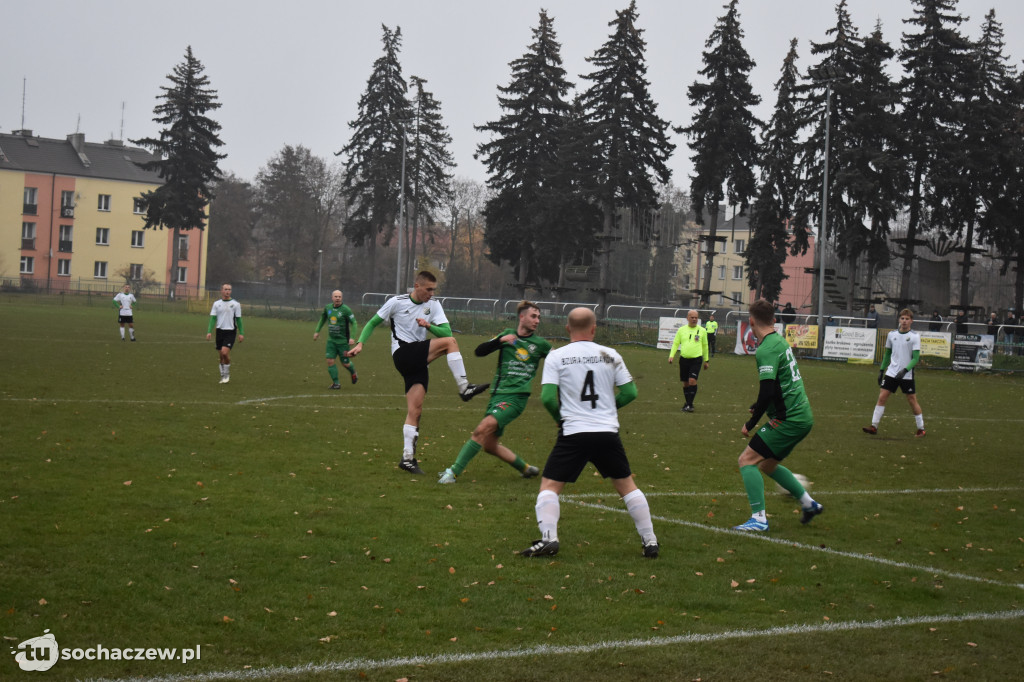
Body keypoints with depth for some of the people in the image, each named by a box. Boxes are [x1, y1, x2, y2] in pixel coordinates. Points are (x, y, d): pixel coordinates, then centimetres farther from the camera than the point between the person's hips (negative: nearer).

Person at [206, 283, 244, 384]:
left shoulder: (236, 304, 1)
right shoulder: (217, 303, 7)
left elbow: (238, 319, 4)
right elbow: (213, 318, 6)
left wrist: (241, 333, -1)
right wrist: (209, 331, -5)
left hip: (230, 331, -3)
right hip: (220, 331, 3)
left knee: (225, 352, -18)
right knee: (220, 356, 6)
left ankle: (227, 373, 0)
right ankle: (223, 376, 18)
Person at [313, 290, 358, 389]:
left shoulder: (346, 309, -13)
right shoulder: (328, 308, 2)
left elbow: (354, 323, -11)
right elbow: (323, 318, 22)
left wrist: (352, 337, -21)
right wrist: (317, 331, 19)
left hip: (343, 341, -4)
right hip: (331, 340, 4)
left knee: (345, 363, 4)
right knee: (330, 361, -7)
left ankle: (353, 374, 37)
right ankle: (336, 383, 2)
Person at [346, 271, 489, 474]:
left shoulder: (433, 306, 11)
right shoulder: (397, 303, 1)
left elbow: (446, 331, 1)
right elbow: (373, 322, 8)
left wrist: (429, 325, -17)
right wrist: (360, 343, -4)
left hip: (418, 361, 5)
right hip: (403, 354, -5)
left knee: (415, 410, -2)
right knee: (450, 342, -19)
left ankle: (408, 457, 0)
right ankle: (464, 387, -20)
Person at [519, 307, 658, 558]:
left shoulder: (556, 356, -1)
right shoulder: (610, 356, 5)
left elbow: (547, 397, -8)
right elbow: (630, 392, 6)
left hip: (573, 433, -2)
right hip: (608, 432, 2)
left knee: (549, 485, 6)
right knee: (627, 485, 17)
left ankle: (548, 538, -14)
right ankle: (650, 541, 17)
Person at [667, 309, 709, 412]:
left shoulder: (702, 331, 5)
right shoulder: (681, 330, 7)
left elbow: (705, 346, 15)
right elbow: (675, 343, 11)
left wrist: (706, 360, 18)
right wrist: (671, 355, -3)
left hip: (696, 359, -2)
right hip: (684, 359, 2)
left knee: (692, 380, -17)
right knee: (686, 382, 7)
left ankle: (690, 404, -10)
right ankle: (688, 403, 22)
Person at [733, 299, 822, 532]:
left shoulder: (766, 349, -17)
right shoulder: (780, 341, 12)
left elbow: (767, 392, -24)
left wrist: (751, 423, -14)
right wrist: (758, 406, 17)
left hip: (789, 420, -9)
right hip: (802, 415, 9)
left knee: (747, 460, -8)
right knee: (767, 464, 22)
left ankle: (759, 518, -11)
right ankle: (808, 502, 29)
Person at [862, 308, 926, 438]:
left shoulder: (915, 336, -7)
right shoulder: (891, 334, 5)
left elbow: (916, 358, -11)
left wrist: (905, 370, -23)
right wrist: (881, 370, 13)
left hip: (907, 375, -3)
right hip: (891, 373, 4)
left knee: (912, 401, 3)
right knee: (882, 397, -4)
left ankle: (921, 429, 17)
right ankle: (874, 426, -1)